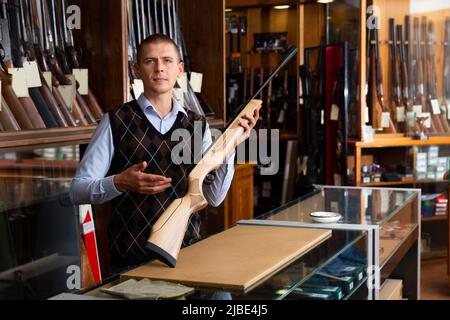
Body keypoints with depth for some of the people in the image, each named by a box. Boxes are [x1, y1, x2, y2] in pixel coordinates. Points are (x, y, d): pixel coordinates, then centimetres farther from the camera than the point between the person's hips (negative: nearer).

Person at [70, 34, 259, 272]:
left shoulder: (197, 125, 8)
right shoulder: (116, 123, -4)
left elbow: (214, 198, 4)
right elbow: (77, 190, -4)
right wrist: (119, 183, -21)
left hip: (188, 252, 3)